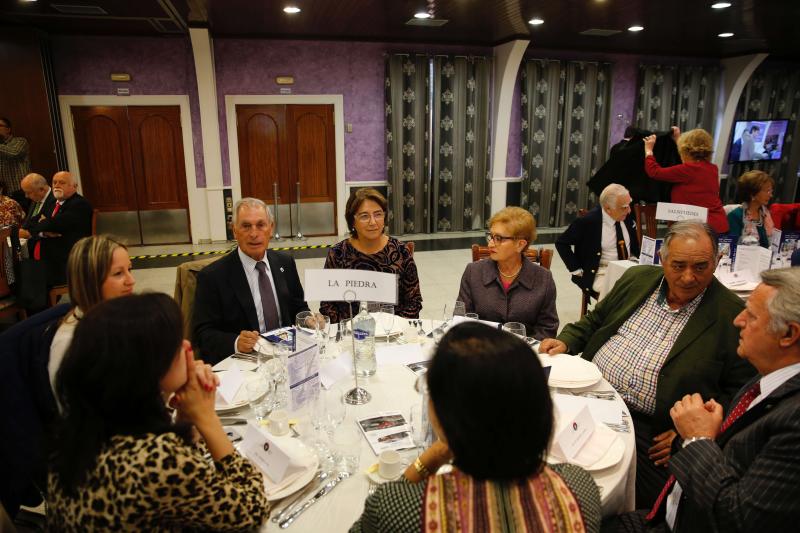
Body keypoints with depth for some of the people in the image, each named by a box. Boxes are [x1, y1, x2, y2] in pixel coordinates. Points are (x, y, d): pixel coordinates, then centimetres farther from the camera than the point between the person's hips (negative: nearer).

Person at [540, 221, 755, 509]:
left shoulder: (733, 316, -4)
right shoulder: (637, 278, 9)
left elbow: (737, 392, -2)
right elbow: (594, 320, 20)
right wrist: (565, 342, 2)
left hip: (648, 429, -4)